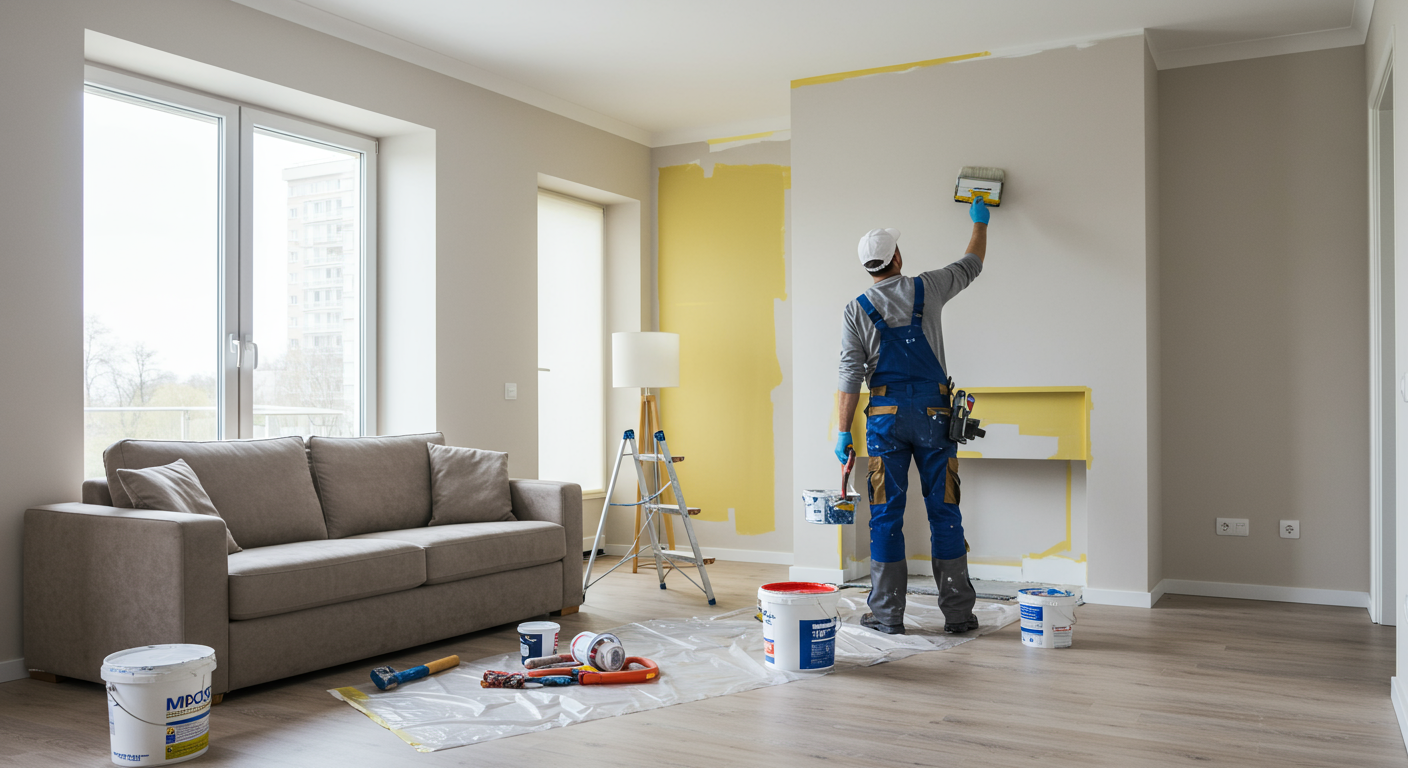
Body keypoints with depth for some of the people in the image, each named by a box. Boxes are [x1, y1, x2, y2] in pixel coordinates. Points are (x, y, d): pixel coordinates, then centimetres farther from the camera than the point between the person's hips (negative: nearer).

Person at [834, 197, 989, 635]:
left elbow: (851, 376, -6)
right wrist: (980, 222, 39)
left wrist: (844, 433, -2)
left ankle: (887, 615, 8)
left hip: (886, 417, -1)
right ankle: (958, 613, 11)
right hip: (933, 414, 1)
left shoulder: (857, 310, 0)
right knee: (944, 512, 5)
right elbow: (971, 265, 23)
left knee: (886, 516, 4)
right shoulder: (927, 290, 3)